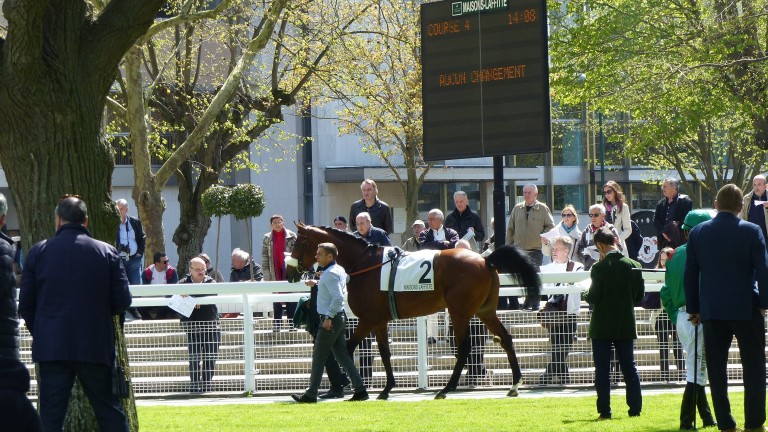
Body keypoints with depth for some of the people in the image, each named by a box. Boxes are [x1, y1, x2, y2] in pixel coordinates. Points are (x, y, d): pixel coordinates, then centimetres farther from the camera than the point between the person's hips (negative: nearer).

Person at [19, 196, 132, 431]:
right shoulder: (107, 253, -1)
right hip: (96, 347, 0)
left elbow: (25, 304, 2)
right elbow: (122, 301, -2)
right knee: (110, 412, 8)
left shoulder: (39, 252, 0)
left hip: (51, 347, 0)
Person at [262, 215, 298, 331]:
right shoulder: (267, 238, 4)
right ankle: (276, 324, 8)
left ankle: (292, 323, 8)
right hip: (275, 274, 2)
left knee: (291, 303, 2)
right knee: (276, 303, 5)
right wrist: (266, 275, -1)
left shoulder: (291, 236, -1)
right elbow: (265, 257, 5)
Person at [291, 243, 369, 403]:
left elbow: (337, 297, -27)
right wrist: (317, 283, 29)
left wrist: (329, 317, -25)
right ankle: (360, 390, 6)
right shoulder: (339, 270, 11)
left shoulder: (330, 274, -18)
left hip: (330, 320, -10)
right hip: (339, 318, 10)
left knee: (318, 357, -1)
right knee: (342, 355, 10)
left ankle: (311, 394, 5)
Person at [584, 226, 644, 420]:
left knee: (602, 369, 2)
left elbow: (593, 298, -13)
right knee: (629, 368, 10)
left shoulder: (599, 268, -15)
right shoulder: (634, 266, -2)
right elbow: (639, 296, 5)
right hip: (626, 325, 4)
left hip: (602, 326, -4)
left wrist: (586, 296, 8)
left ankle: (605, 410, 0)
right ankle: (635, 408, 8)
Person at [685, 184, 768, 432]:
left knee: (717, 370, 6)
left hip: (712, 311, 2)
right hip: (746, 309, -2)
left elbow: (690, 274, 5)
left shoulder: (698, 233, 2)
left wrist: (693, 308, 11)